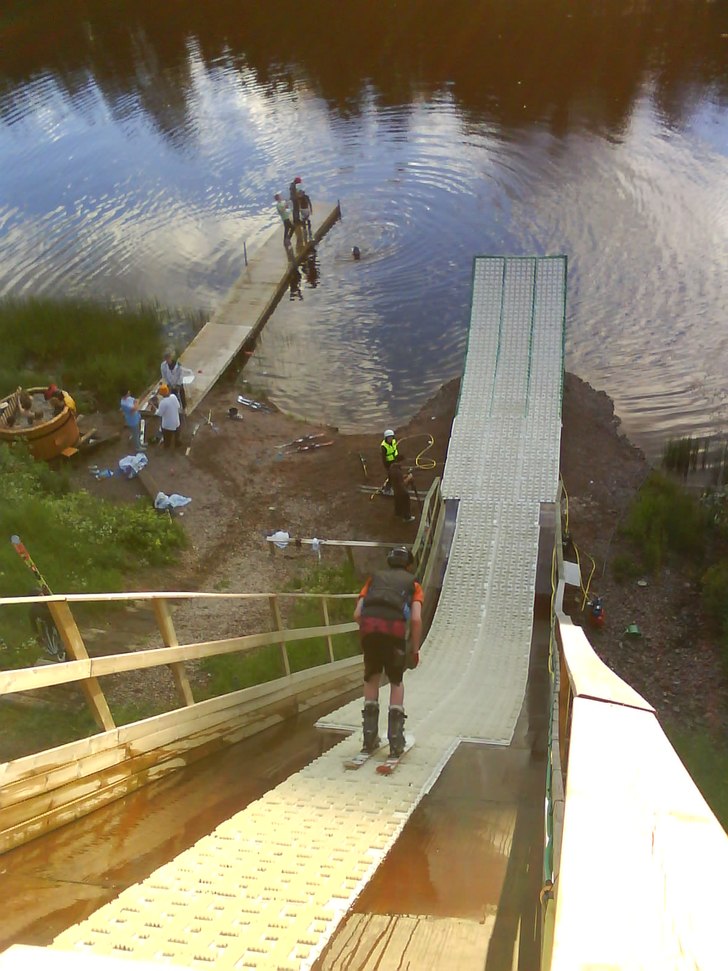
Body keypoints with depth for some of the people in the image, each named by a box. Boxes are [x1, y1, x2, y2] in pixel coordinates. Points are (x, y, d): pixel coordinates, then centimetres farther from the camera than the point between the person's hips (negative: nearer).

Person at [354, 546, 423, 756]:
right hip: (395, 627, -2)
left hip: (368, 624, 2)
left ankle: (369, 737, 23)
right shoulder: (412, 583, 24)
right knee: (396, 681, 16)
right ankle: (396, 741, 12)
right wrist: (415, 650, 15)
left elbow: (357, 614, 17)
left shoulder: (375, 578, 29)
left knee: (372, 678, 22)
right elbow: (416, 619, 8)